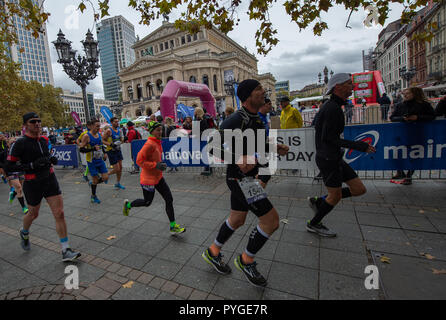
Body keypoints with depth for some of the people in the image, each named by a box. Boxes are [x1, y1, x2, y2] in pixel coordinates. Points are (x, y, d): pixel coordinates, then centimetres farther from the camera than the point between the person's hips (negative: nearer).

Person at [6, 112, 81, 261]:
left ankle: (66, 251, 3)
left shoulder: (44, 140, 4)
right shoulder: (20, 143, -13)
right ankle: (24, 233, 56)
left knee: (59, 213, -3)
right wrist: (32, 165, -24)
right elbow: (9, 166, -12)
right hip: (33, 183, -4)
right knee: (33, 214, 18)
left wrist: (52, 159, 3)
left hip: (50, 180, 4)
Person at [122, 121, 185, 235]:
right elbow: (139, 160, -23)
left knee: (169, 199, 4)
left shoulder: (158, 142, 7)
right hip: (148, 179, -8)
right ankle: (128, 205, 42)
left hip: (158, 177, 9)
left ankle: (173, 226, 13)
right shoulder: (150, 144, -22)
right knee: (147, 202, 11)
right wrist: (156, 165, -25)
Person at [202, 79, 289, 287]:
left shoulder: (255, 118, 10)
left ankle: (213, 252, 41)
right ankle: (246, 261, 16)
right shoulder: (236, 120, -19)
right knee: (271, 220, -7)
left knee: (237, 220, 20)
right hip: (239, 178, -10)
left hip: (246, 177, 10)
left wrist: (273, 148, 7)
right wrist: (238, 160, -33)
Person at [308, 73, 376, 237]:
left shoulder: (328, 106, 13)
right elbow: (328, 138, -22)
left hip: (334, 158, 10)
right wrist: (359, 146, -19)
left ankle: (318, 201, 20)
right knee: (335, 196, 6)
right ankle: (314, 224, 26)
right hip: (328, 159, -10)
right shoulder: (333, 108, -18)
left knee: (359, 189, 11)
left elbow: (317, 127, 21)